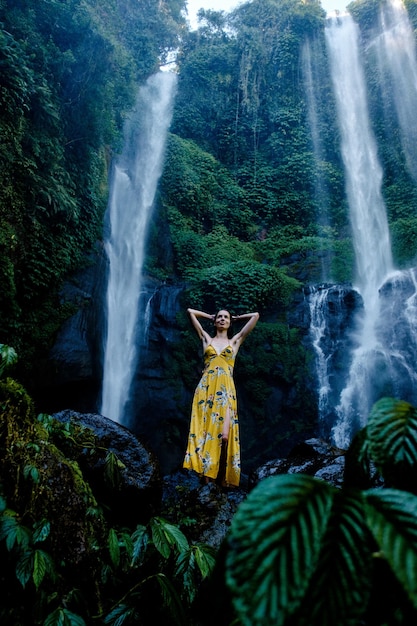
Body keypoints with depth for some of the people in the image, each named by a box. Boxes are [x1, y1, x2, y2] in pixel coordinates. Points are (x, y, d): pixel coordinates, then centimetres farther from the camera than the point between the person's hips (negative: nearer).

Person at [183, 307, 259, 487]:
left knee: (224, 434, -16)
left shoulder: (235, 341, 18)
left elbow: (255, 315, 19)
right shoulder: (206, 338, 20)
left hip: (225, 390, -1)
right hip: (205, 388, 1)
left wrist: (236, 317, 31)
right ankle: (207, 477, -9)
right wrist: (210, 316, 33)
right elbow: (190, 311, 25)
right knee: (204, 430, -10)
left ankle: (222, 477, -8)